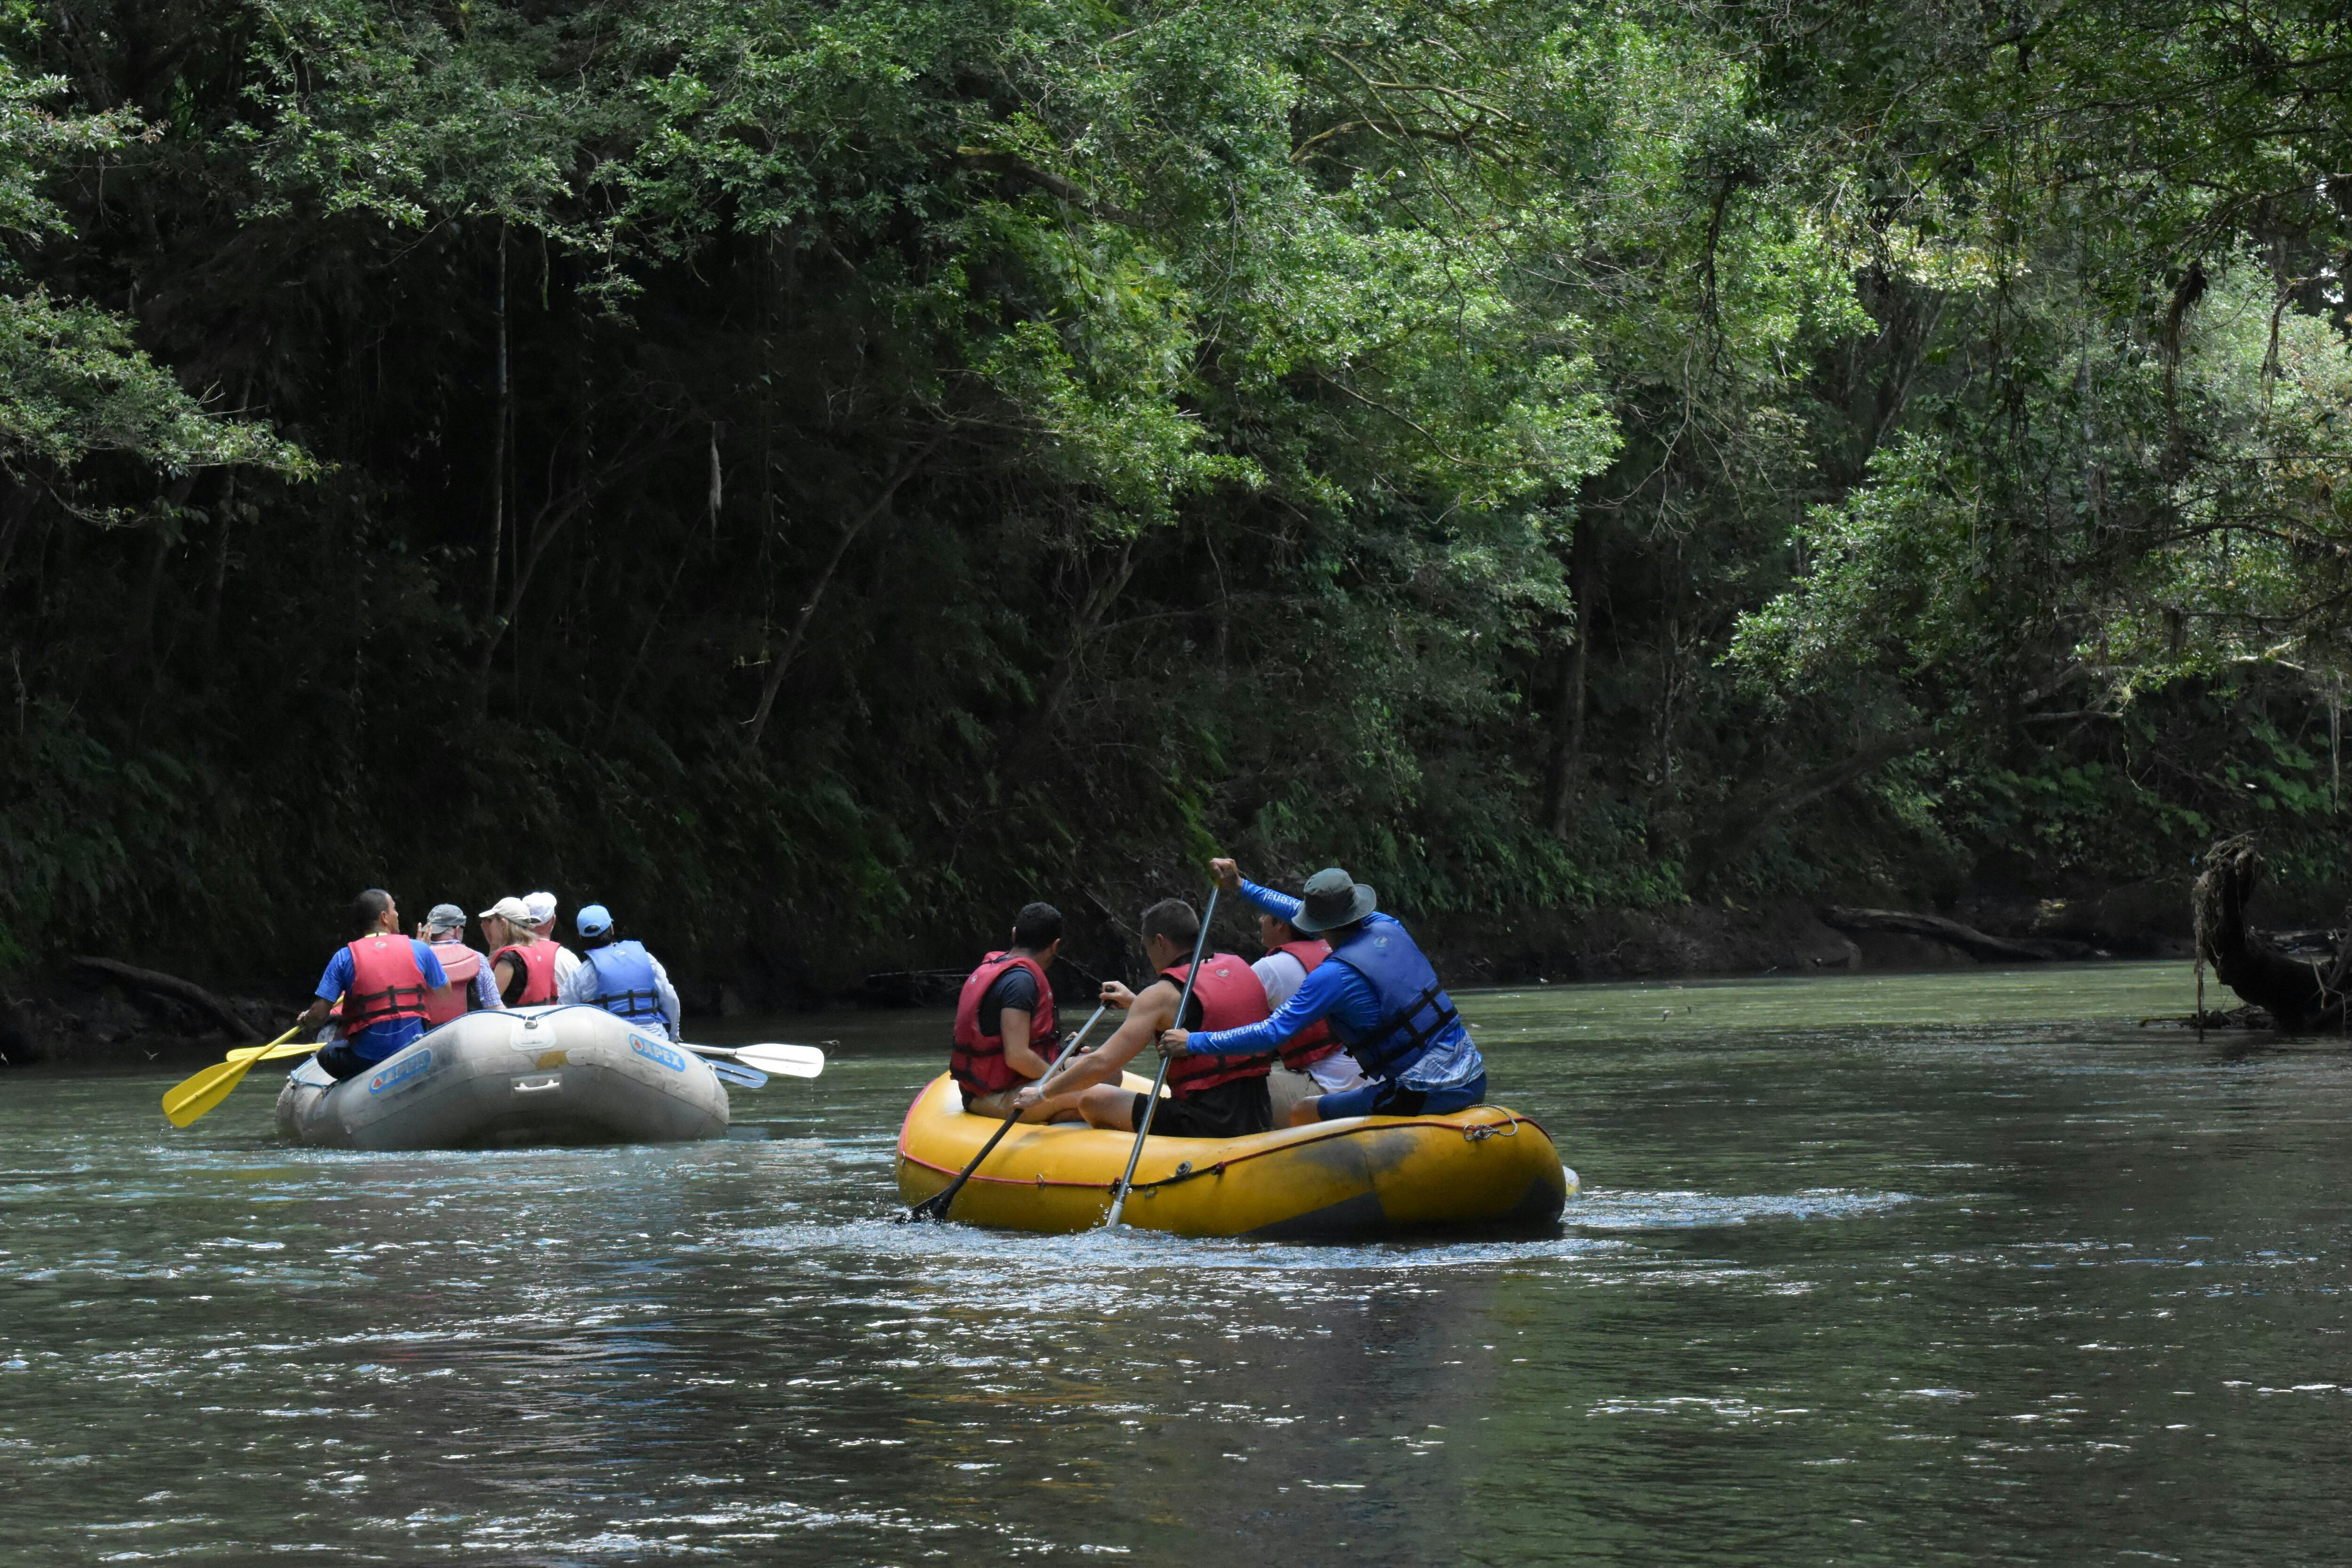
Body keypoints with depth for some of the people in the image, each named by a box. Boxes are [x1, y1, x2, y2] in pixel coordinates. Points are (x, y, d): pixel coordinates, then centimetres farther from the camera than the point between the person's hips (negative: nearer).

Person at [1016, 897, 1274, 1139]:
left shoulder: (1163, 994, -9)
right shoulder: (1241, 969, 11)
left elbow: (1101, 1064, -11)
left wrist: (1043, 1095, 1)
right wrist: (1136, 1003, 38)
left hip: (1204, 1125, -8)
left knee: (1092, 1100, 6)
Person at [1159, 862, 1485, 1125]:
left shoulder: (1335, 975, -15)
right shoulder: (1388, 928, 7)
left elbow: (1271, 1034, -17)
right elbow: (1299, 910, 21)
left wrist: (1193, 1043, -8)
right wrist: (1242, 888, 28)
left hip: (1429, 1093, -8)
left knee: (1301, 1115, 0)